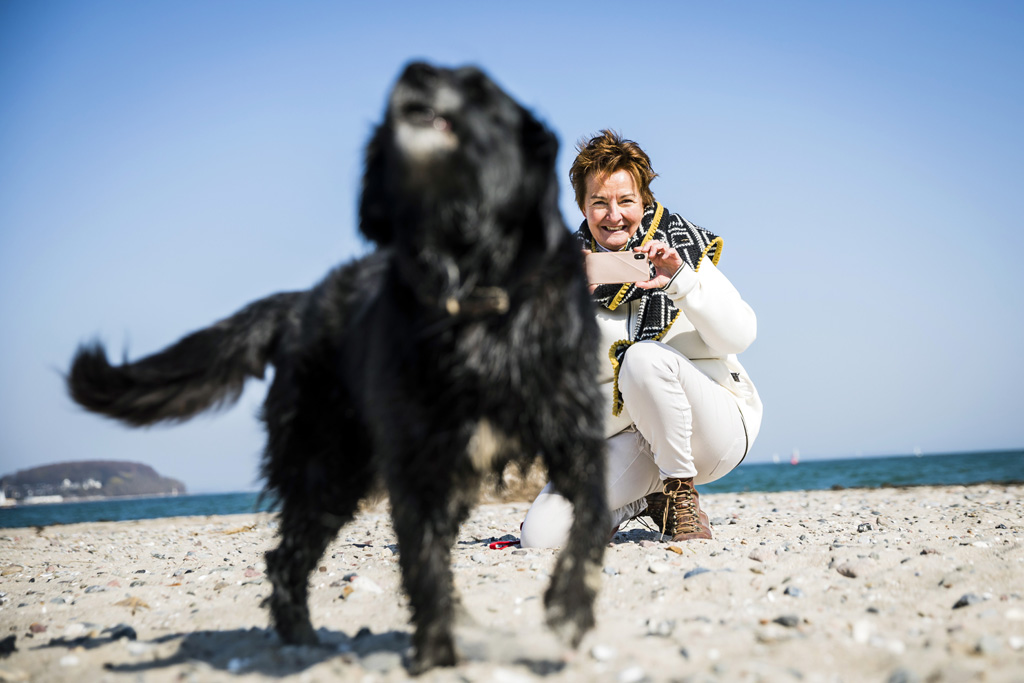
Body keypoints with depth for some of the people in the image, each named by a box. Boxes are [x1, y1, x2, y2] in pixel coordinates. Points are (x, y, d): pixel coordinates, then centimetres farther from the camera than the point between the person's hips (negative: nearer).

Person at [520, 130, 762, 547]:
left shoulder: (682, 247, -3)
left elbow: (739, 336, -16)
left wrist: (681, 279, -30)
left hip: (713, 426, -3)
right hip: (627, 441, 3)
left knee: (645, 356, -34)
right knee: (541, 535, -13)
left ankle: (681, 496, -14)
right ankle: (645, 499, 14)